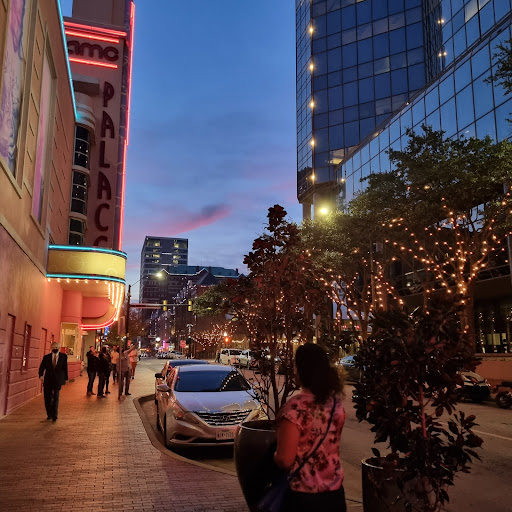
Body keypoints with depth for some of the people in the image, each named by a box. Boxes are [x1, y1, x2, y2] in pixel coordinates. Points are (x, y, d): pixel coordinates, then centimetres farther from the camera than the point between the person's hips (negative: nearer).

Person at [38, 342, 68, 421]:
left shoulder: (63, 356, 1)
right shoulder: (46, 357, 3)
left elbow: (65, 368, 5)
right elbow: (42, 367, -3)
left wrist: (65, 378, 4)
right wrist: (41, 375, -21)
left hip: (58, 380, -2)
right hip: (48, 380, 2)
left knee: (56, 397, -6)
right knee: (47, 398, 7)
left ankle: (54, 415, 1)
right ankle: (49, 414, 23)